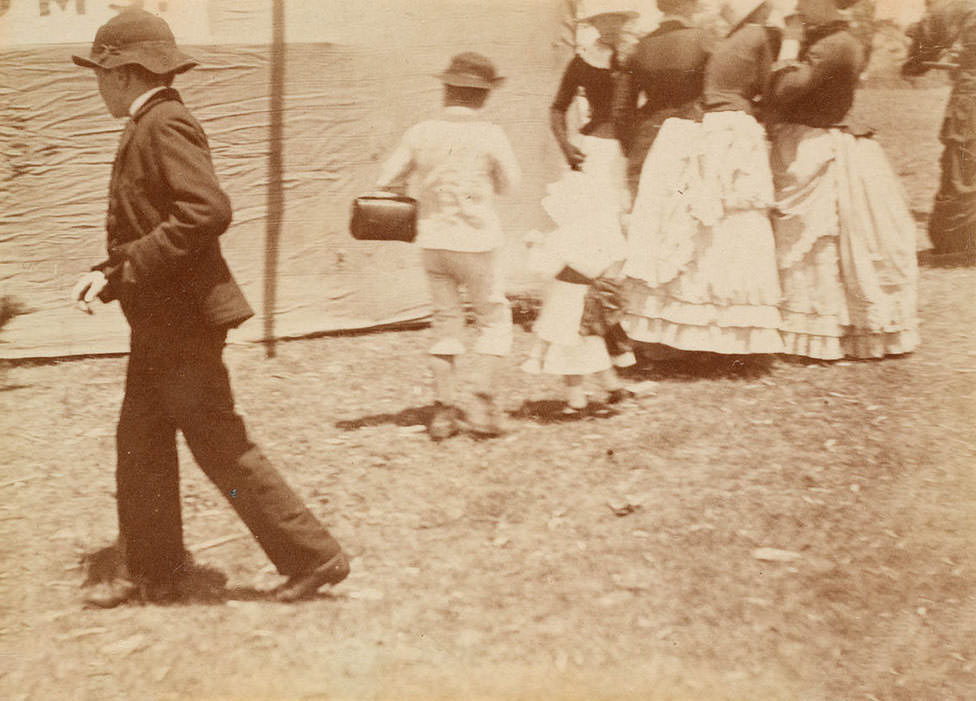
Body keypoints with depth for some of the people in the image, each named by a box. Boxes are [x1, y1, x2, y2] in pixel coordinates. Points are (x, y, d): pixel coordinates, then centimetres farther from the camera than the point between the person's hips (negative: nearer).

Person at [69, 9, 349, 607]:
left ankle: (314, 555, 7)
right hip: (159, 324, 10)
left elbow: (209, 211, -28)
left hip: (183, 320, -10)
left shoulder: (166, 125, -16)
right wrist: (109, 274, 7)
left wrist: (128, 267, -22)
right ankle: (150, 573, 25)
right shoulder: (146, 128, 16)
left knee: (223, 448, -3)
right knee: (140, 446, 14)